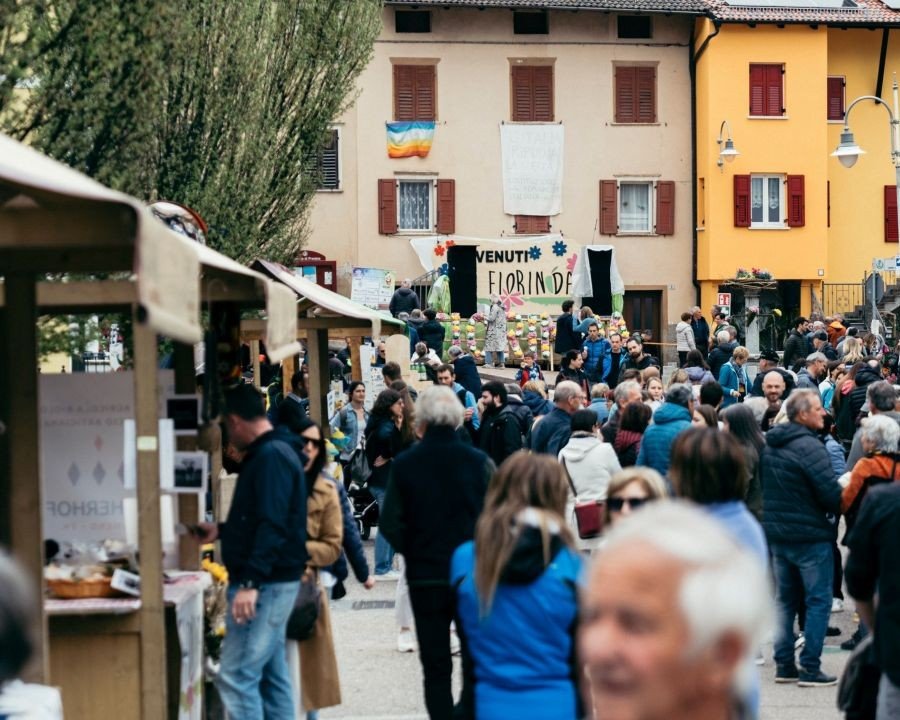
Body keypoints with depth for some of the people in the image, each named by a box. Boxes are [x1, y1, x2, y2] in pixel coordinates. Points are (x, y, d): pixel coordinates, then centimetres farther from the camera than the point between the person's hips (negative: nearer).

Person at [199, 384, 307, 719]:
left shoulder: (271, 456, -16)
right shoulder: (275, 452, 16)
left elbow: (272, 526, -25)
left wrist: (250, 582, -29)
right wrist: (221, 530, 38)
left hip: (264, 584, -11)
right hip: (272, 582, 11)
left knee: (236, 677, -12)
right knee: (271, 676, 12)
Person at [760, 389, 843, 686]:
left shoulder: (768, 444, 6)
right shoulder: (808, 446, -20)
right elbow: (831, 493, -20)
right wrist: (842, 508, -1)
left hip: (776, 532, 8)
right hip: (811, 535, -8)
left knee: (785, 600, 15)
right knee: (819, 600, 0)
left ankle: (784, 665, 17)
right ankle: (810, 668, -1)